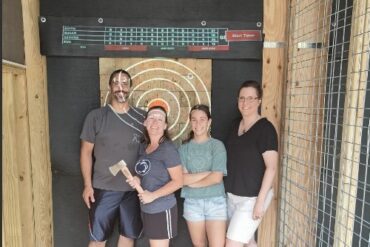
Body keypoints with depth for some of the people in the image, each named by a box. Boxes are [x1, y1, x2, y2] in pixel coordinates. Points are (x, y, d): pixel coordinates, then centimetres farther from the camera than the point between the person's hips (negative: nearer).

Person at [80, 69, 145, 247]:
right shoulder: (96, 116, -5)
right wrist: (87, 185, -7)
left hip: (133, 188, 2)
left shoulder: (141, 117, -1)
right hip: (103, 188, -2)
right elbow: (86, 152, -3)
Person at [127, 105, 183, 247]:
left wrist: (153, 195, -19)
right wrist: (137, 180, -2)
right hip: (146, 208, 7)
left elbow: (178, 181, -17)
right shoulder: (143, 146, 4)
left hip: (162, 209, -7)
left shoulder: (168, 148, -18)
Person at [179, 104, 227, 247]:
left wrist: (192, 180, -7)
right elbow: (181, 178, -9)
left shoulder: (217, 145, -6)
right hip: (192, 202, 2)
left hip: (215, 201, -2)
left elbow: (217, 178, -14)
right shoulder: (184, 148, 1)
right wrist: (207, 173, -13)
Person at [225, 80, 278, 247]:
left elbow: (271, 167, -18)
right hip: (232, 195, 7)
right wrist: (228, 190, 16)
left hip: (252, 197, -7)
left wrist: (260, 200, -20)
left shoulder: (265, 128, -16)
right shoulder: (235, 125, 5)